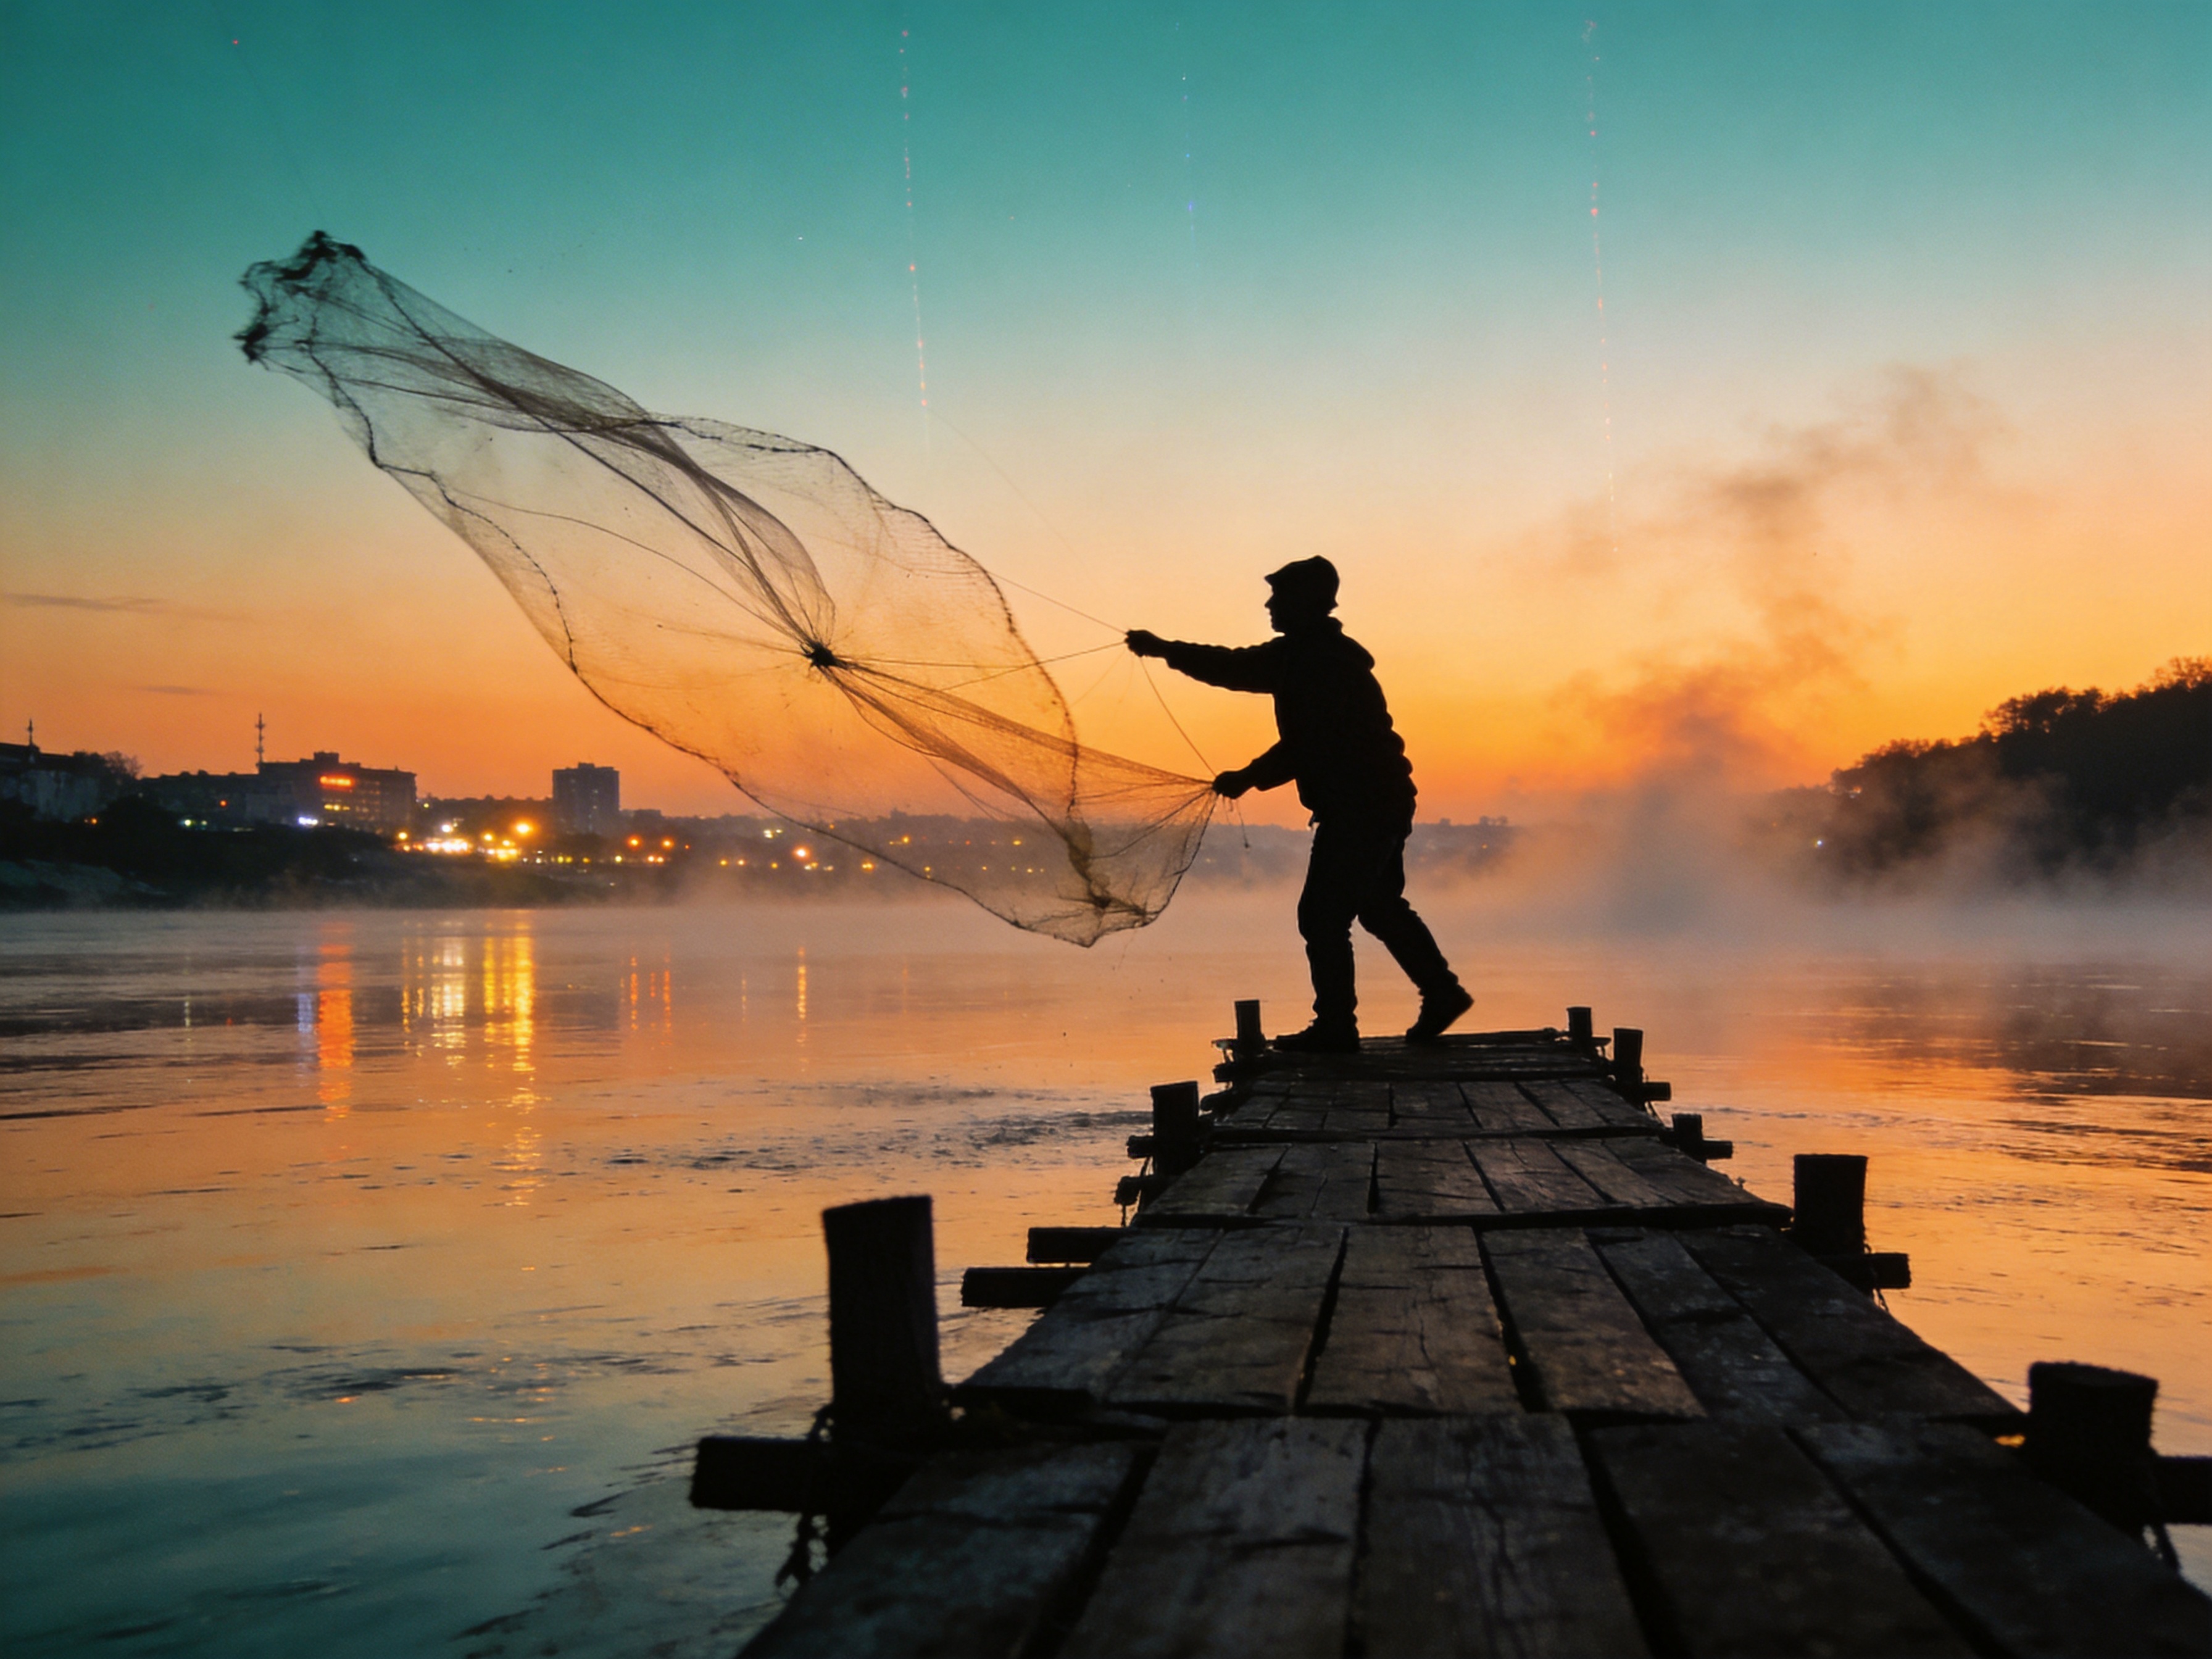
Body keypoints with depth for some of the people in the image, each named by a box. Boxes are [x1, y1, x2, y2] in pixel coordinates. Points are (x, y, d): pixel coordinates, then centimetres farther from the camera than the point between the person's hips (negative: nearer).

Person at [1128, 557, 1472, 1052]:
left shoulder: (1327, 661, -19)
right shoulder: (1300, 653, 14)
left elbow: (1309, 744, -23)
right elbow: (1238, 668, 23)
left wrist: (1250, 778, -17)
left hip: (1362, 807, -11)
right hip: (1377, 802, 11)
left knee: (1322, 914, -7)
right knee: (1381, 906, 21)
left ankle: (1335, 1027, -2)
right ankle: (1443, 993, 29)